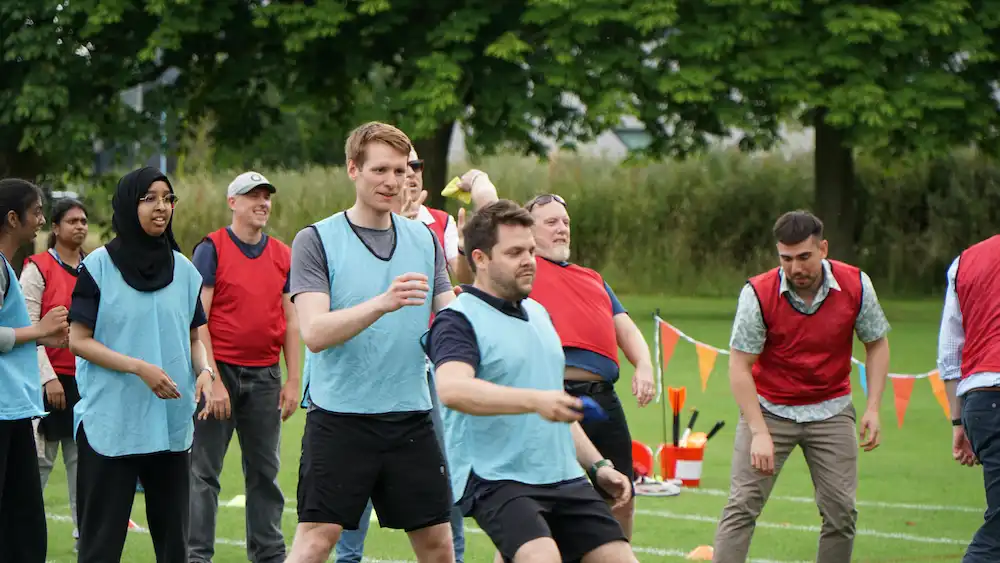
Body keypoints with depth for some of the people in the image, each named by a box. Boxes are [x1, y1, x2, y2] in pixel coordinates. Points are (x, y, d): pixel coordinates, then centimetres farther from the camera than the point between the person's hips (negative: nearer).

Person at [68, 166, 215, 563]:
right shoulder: (100, 266, -4)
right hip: (110, 422, -4)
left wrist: (204, 371, -5)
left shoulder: (184, 270, 9)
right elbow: (79, 340, -6)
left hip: (172, 423, 5)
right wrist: (139, 368, -17)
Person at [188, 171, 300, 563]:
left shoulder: (283, 255, 11)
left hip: (265, 376, 5)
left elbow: (290, 321, 12)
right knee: (205, 472, -2)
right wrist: (213, 380, -15)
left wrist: (293, 381, 4)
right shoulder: (212, 249, -4)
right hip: (221, 370, -5)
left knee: (265, 472, 10)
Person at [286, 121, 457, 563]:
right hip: (338, 414, -5)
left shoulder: (425, 240, 11)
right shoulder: (316, 241, -3)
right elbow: (314, 332, -15)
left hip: (410, 414, 5)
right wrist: (382, 303, -28)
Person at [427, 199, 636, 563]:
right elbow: (452, 389, -29)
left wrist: (597, 464, 25)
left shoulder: (538, 314, 19)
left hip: (564, 477, 8)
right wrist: (534, 400, -38)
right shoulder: (458, 320, -8)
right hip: (496, 479, -8)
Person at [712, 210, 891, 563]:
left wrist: (873, 408, -6)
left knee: (841, 511, -3)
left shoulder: (856, 285, -10)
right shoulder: (758, 294, -17)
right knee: (742, 505, -10)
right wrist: (759, 432, -21)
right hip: (769, 410, -2)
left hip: (831, 411, 2)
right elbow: (739, 368, -14)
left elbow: (876, 344, 4)